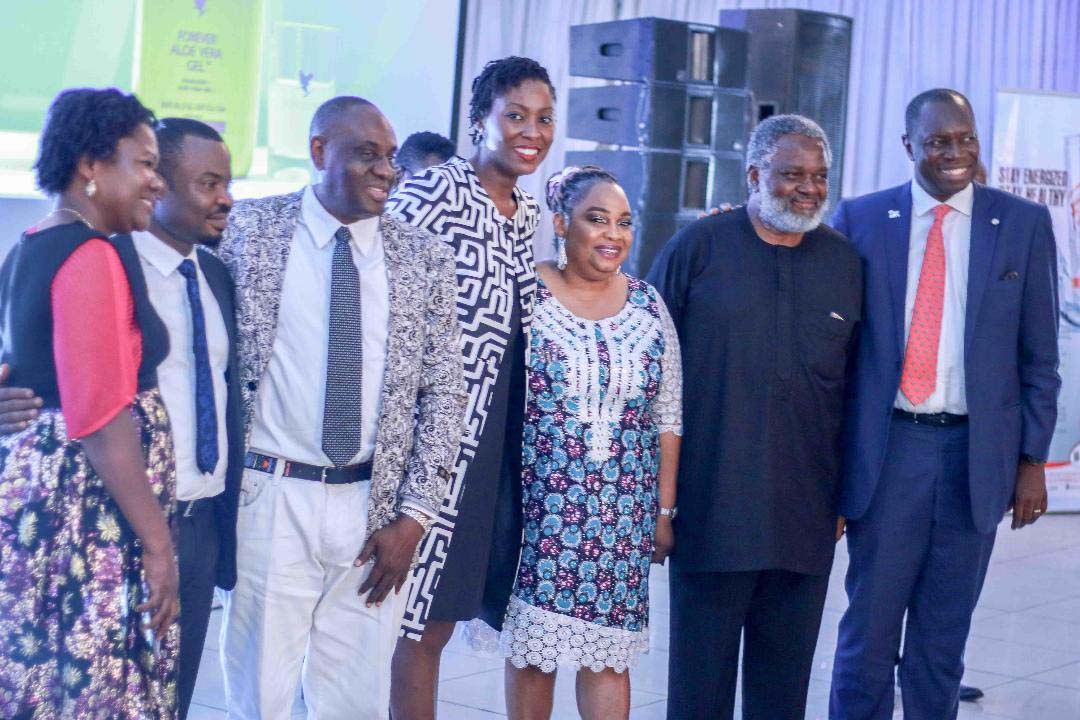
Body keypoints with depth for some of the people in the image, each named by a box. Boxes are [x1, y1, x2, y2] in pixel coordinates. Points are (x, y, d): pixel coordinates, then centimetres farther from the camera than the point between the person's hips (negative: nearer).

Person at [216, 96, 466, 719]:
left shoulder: (425, 259, 5)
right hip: (270, 497, -2)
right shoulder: (248, 230, 0)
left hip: (375, 505, 2)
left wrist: (413, 517, -1)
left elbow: (444, 392, 5)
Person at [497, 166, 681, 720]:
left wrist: (664, 510, 7)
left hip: (623, 517, 2)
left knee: (608, 652, 3)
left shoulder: (648, 305, 6)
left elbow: (668, 418, 9)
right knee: (530, 647, 5)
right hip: (539, 509, -2)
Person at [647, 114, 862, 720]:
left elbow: (857, 385, 11)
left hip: (807, 509, 3)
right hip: (712, 504, -3)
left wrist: (847, 493, 10)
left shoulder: (846, 262, 8)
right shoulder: (699, 247, 0)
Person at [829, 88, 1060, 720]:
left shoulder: (1024, 224, 3)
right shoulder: (860, 219, 2)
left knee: (944, 633, 11)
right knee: (870, 626, 5)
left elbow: (1039, 355, 5)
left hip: (977, 455, 1)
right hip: (886, 450, -1)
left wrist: (1032, 458, 1)